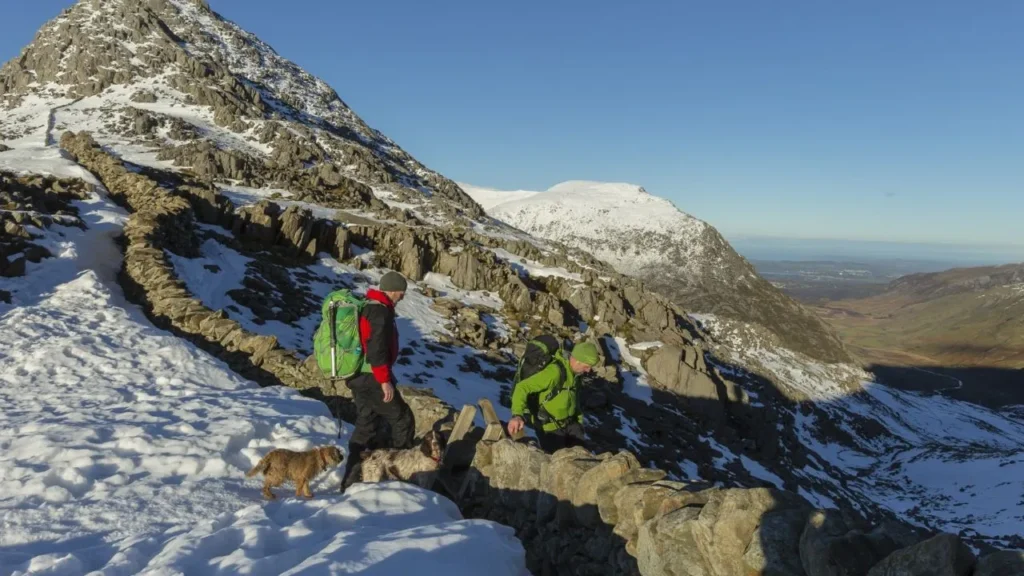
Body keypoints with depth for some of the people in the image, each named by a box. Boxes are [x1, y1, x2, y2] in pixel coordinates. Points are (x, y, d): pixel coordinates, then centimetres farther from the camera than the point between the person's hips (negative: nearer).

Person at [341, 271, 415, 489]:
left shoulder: (365, 307, 16)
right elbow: (376, 349, -23)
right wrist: (385, 380, -20)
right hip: (372, 378, -10)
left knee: (365, 424, 14)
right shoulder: (380, 311, -16)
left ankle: (351, 478, 16)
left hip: (358, 377, 10)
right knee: (402, 419, 3)